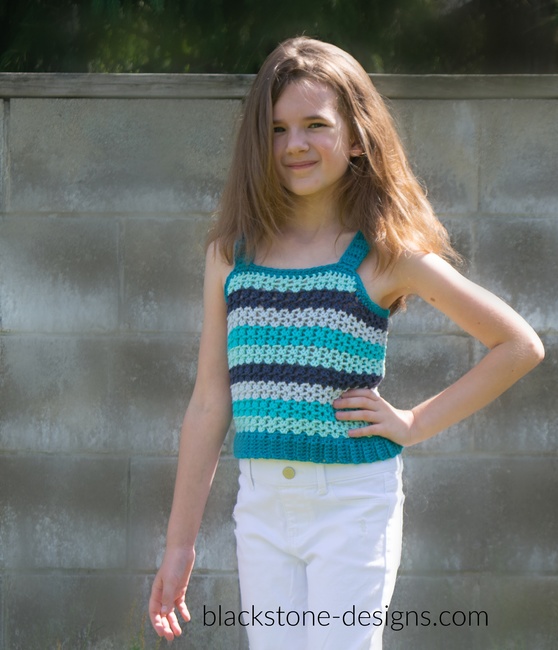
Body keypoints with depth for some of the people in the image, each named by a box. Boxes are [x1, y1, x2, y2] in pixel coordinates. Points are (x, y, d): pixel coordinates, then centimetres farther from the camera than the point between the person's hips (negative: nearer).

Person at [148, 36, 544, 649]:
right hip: (262, 506, 4)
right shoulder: (231, 253, 6)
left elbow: (519, 345, 1)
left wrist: (417, 423, -3)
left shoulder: (385, 253, -3)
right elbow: (209, 403, 9)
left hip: (354, 505, -3)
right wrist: (180, 542, 9)